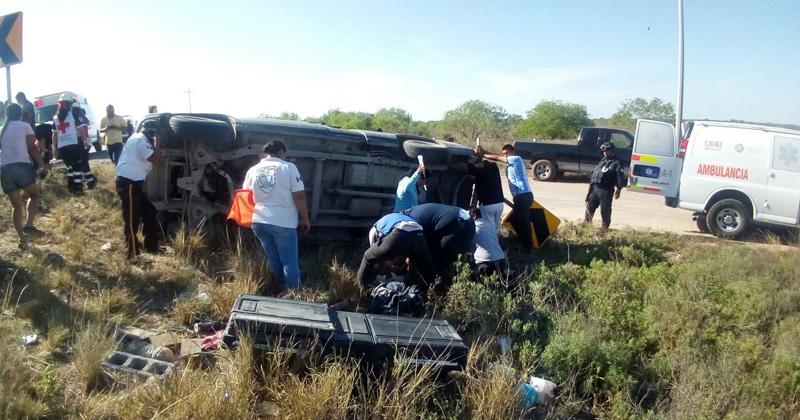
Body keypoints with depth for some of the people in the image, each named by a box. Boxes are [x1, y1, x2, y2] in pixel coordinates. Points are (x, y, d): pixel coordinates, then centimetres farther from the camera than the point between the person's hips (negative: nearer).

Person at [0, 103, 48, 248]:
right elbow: (32, 148, -3)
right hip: (22, 166, -4)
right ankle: (28, 224, -5)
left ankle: (22, 238, 8)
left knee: (16, 206, 13)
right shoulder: (25, 126, 7)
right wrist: (42, 165, -5)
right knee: (33, 195, 18)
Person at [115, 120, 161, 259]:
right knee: (132, 219, -7)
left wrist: (153, 143, 13)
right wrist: (156, 142, -9)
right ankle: (132, 254, -2)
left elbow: (151, 159, 24)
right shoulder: (140, 140, -13)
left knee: (149, 212, 16)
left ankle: (151, 246, 24)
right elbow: (155, 159, -20)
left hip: (133, 182, 11)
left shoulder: (140, 139, 19)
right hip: (128, 182, -11)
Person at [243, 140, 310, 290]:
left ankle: (282, 291, 32)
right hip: (283, 223, -5)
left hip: (258, 222, 5)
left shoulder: (253, 170, 8)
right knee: (289, 261, 5)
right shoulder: (288, 167, -6)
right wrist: (305, 219, -1)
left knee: (274, 261, 18)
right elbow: (299, 196, -10)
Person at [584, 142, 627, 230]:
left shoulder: (617, 163, -1)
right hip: (595, 188, 7)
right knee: (589, 208, 10)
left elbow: (621, 176, -12)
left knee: (605, 211, -3)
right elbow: (594, 174, 22)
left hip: (606, 190, -7)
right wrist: (590, 190, 18)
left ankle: (605, 228, 5)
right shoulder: (602, 161, 21)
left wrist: (618, 190, -22)